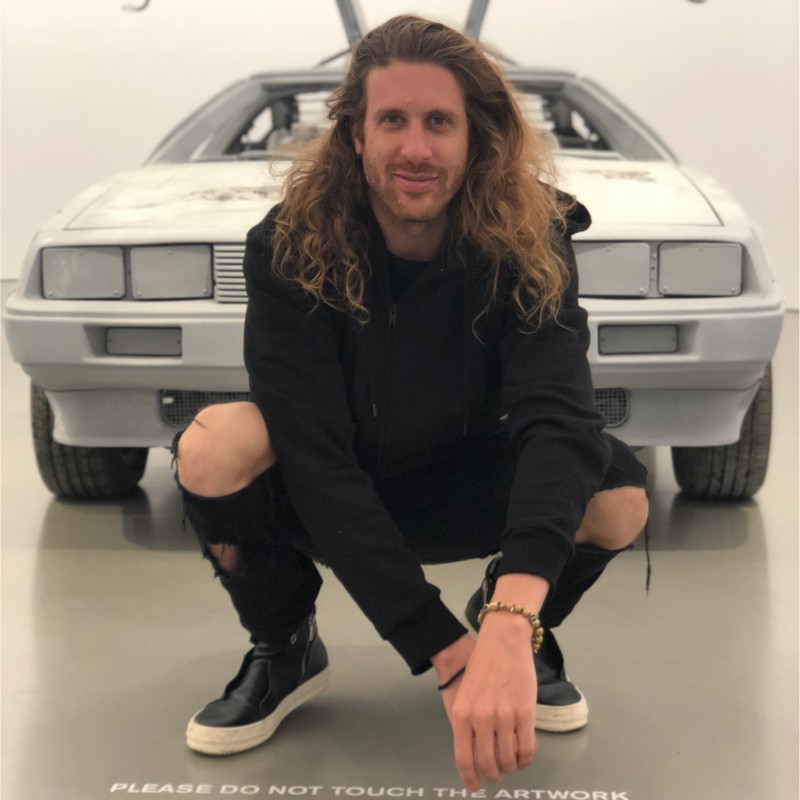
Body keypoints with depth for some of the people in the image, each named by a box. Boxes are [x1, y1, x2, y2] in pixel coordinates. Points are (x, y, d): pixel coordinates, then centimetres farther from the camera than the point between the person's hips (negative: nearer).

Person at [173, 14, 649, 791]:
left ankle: (512, 631, 5)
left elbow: (558, 420, -38)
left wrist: (510, 625, -55)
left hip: (465, 488, 1)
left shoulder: (528, 241, -22)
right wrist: (447, 653, -40)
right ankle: (284, 652, -2)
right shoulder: (290, 247, -25)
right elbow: (317, 463, -32)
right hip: (325, 499, 0)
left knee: (619, 492, -29)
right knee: (213, 448, -32)